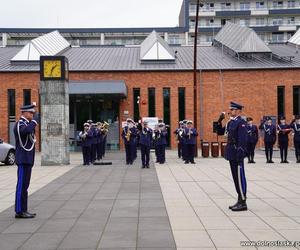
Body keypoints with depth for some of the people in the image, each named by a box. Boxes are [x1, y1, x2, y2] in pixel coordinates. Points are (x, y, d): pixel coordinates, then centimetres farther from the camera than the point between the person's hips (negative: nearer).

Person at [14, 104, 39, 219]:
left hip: (27, 159, 10)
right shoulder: (19, 124, -12)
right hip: (24, 159, -10)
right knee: (22, 185, -7)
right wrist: (35, 120, -24)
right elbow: (26, 130, -34)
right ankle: (19, 211, -3)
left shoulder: (26, 123, 17)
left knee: (24, 185, 12)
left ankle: (23, 210, 17)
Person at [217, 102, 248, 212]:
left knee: (240, 177, -4)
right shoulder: (230, 122, 15)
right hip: (231, 154, 9)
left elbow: (242, 140, -19)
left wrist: (239, 155, -23)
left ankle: (243, 203, 2)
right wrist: (220, 121, 6)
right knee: (236, 177, 12)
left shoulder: (241, 122, -12)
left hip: (237, 154, -9)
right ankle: (240, 200, 20)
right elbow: (220, 132, 21)